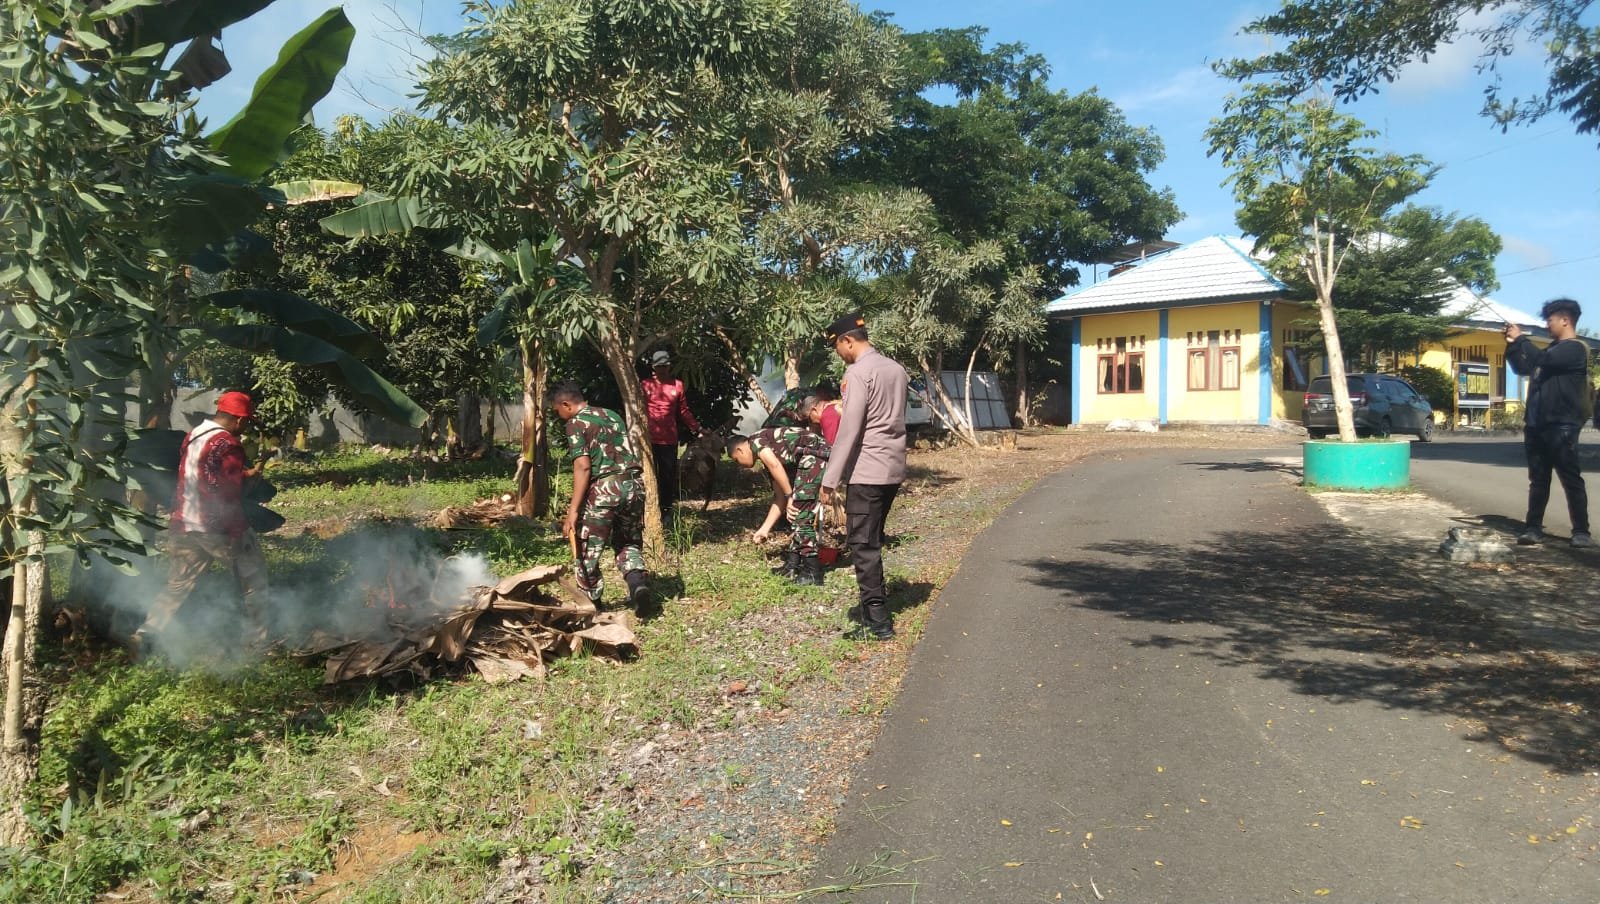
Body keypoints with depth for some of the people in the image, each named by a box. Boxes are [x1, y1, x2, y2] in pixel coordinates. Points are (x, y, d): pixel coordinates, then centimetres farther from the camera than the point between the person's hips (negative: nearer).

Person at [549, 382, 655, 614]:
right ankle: (639, 586, -2)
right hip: (634, 484, 7)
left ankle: (590, 604, 20)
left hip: (604, 488, -6)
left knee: (587, 550, 10)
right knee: (629, 543, 21)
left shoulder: (576, 423, -1)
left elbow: (583, 467, -12)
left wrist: (573, 510, -14)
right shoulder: (612, 415, 19)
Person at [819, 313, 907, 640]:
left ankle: (878, 621, -3)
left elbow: (848, 430, -18)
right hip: (893, 468, 9)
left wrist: (830, 479, -15)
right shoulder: (896, 369, 13)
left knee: (862, 545, -4)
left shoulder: (858, 372, -13)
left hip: (867, 470, -9)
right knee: (872, 541, 18)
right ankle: (874, 605, 25)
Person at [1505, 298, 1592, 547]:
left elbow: (1542, 359, -24)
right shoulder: (1551, 349, 19)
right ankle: (1534, 528, 10)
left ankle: (1581, 532, 3)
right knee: (1538, 480, 8)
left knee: (1571, 479, -3)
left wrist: (1521, 338, -12)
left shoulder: (1575, 348, -8)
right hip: (1537, 425, 8)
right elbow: (1522, 368, 25)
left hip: (1561, 426, -8)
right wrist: (1512, 344, 11)